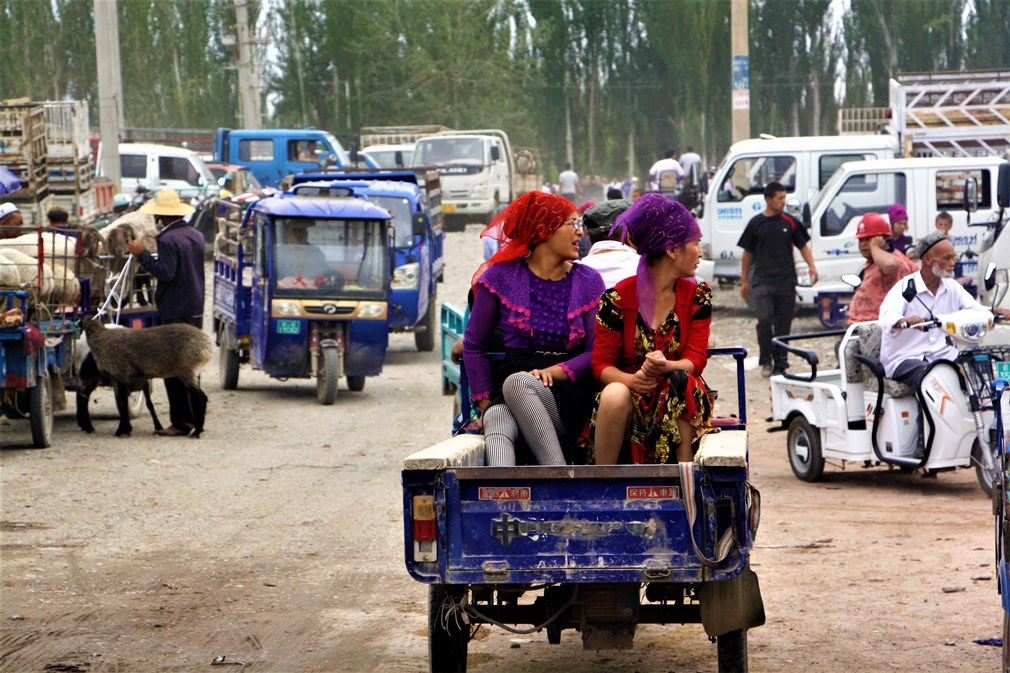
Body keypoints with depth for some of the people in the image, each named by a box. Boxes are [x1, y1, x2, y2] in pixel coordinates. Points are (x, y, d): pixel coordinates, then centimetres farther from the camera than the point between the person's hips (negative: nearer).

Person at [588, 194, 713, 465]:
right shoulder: (618, 298, -3)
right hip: (630, 393, -2)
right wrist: (630, 380, -27)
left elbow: (696, 359, -3)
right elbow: (601, 364, -3)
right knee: (615, 395, -35)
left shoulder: (697, 296, 7)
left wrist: (666, 366, -26)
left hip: (678, 401, 2)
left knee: (681, 382, -32)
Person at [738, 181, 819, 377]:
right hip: (763, 281, -2)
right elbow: (748, 253, 9)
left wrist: (811, 266, -7)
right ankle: (766, 361, 2)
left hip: (786, 280, 2)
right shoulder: (756, 223, 3)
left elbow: (803, 246, 11)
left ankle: (780, 362, 13)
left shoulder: (790, 222, 5)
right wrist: (744, 281, 8)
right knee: (764, 319, -13)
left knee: (783, 323, 4)